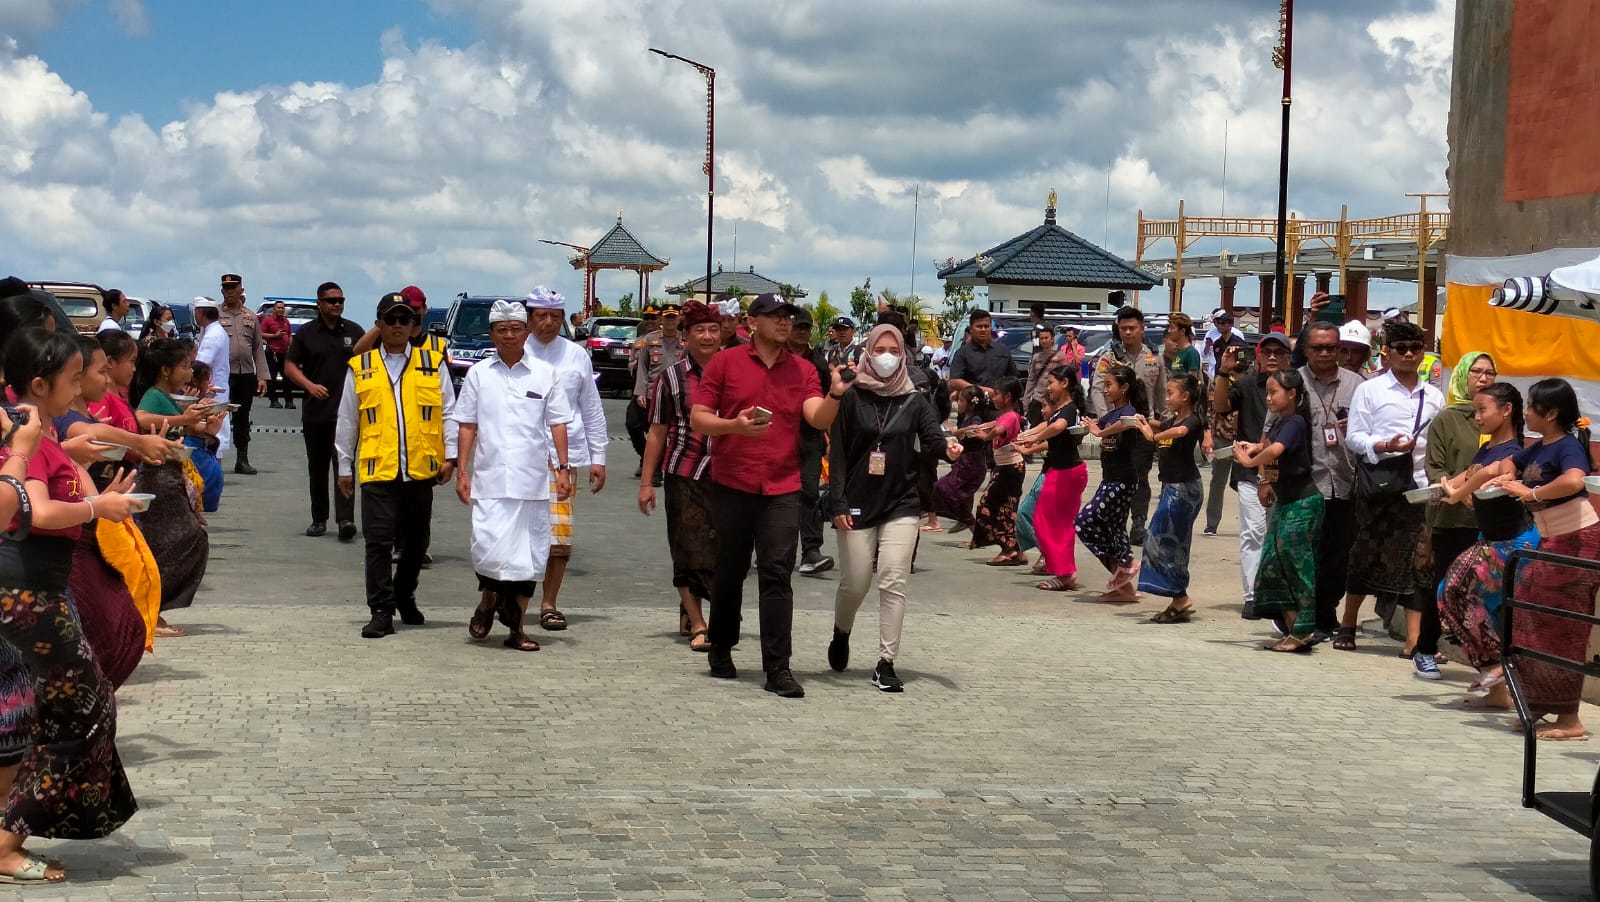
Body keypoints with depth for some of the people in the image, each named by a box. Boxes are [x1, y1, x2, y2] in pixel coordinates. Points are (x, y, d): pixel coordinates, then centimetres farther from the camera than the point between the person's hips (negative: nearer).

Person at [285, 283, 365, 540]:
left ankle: (345, 518, -19)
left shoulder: (354, 331, 8)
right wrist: (309, 385, -13)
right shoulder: (306, 333, 7)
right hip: (315, 410, 2)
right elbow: (290, 366, 5)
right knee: (317, 468, 9)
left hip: (347, 411, -2)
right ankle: (319, 519, 18)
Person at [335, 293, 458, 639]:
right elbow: (346, 422, 12)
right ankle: (381, 611, -1)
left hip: (421, 469, 1)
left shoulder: (433, 364, 7)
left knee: (416, 541, 13)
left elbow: (449, 412, 7)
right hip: (377, 469, -1)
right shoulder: (360, 367, 8)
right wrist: (345, 468, 12)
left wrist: (450, 455, -2)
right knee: (378, 542, -5)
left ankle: (404, 596, 33)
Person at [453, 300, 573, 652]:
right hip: (489, 481, -1)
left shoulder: (545, 374, 6)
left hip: (533, 481, 1)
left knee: (530, 555, 4)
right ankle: (488, 600, 19)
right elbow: (467, 426, 8)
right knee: (489, 550, -11)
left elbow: (557, 424, 7)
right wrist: (462, 472, 3)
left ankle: (516, 626, 15)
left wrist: (563, 468, 0)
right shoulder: (478, 374, 7)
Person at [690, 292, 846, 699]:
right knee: (730, 572, 11)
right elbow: (698, 419, 0)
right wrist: (735, 425, -17)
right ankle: (721, 650, 30)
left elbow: (819, 419, -6)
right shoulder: (725, 363, 1)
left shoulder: (802, 370, 6)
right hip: (732, 486, 0)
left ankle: (777, 668, -6)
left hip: (782, 489, 1)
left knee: (777, 575, -6)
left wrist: (835, 394, -25)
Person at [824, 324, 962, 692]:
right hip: (858, 504, -1)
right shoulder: (851, 398, 0)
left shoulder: (914, 401, 5)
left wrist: (947, 447, -30)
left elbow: (932, 438, -6)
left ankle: (886, 663, -4)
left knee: (893, 582, -8)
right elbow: (837, 452, -2)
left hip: (901, 504, 1)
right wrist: (838, 503, -10)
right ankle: (841, 633, 36)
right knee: (855, 582, 4)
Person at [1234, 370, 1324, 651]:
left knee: (1295, 563, -7)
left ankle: (1302, 633, -2)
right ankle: (1291, 629, 12)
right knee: (1273, 563, 7)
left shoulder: (1295, 422, -17)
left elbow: (1275, 451, -33)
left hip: (1303, 502, -9)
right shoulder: (1277, 423, 11)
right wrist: (1254, 448, 0)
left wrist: (1249, 461, -19)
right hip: (1283, 501, 9)